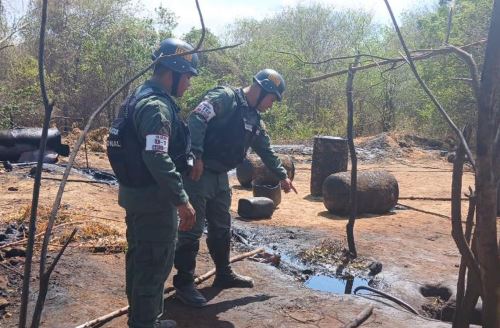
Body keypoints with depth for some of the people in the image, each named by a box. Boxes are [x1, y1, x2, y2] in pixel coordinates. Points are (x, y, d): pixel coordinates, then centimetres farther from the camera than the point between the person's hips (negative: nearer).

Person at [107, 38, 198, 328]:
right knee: (156, 263, 2)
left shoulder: (140, 97, 12)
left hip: (135, 193, 11)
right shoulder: (157, 106, -20)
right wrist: (183, 201, -26)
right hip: (153, 197, -11)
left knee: (140, 257, 20)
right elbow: (158, 159, -29)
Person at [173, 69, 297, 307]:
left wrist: (282, 176, 29)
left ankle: (224, 274, 35)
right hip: (197, 173, -9)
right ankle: (184, 284, 11)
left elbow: (266, 151, 26)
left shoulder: (254, 120, 15)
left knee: (222, 227, 18)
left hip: (220, 176, 9)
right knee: (192, 230, -2)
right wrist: (196, 156, -30)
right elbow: (197, 118, -25)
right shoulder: (226, 97, -12)